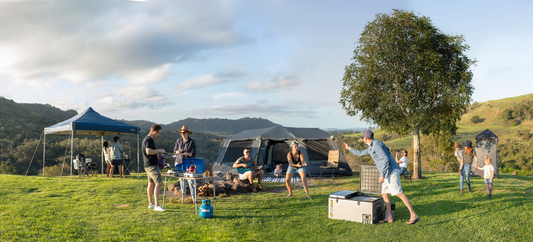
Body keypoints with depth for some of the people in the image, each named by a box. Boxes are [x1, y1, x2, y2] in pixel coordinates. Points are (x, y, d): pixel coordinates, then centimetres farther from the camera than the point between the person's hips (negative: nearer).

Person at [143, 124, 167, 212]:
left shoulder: (146, 139, 18)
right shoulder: (149, 140, -15)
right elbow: (148, 151, -27)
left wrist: (158, 152, 20)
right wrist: (159, 150, -17)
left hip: (149, 165, 11)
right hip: (151, 165, -11)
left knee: (151, 183, 16)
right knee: (159, 183, -15)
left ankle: (151, 203, 25)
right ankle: (157, 205, -19)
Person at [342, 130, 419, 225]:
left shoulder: (376, 145, -15)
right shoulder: (372, 146, 19)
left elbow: (386, 159, -23)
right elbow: (361, 153, 34)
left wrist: (382, 175, -24)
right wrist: (349, 148, 38)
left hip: (391, 171, -10)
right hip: (388, 173, 10)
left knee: (399, 193, -15)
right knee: (384, 194, 9)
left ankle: (413, 215, -15)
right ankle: (389, 217, 10)